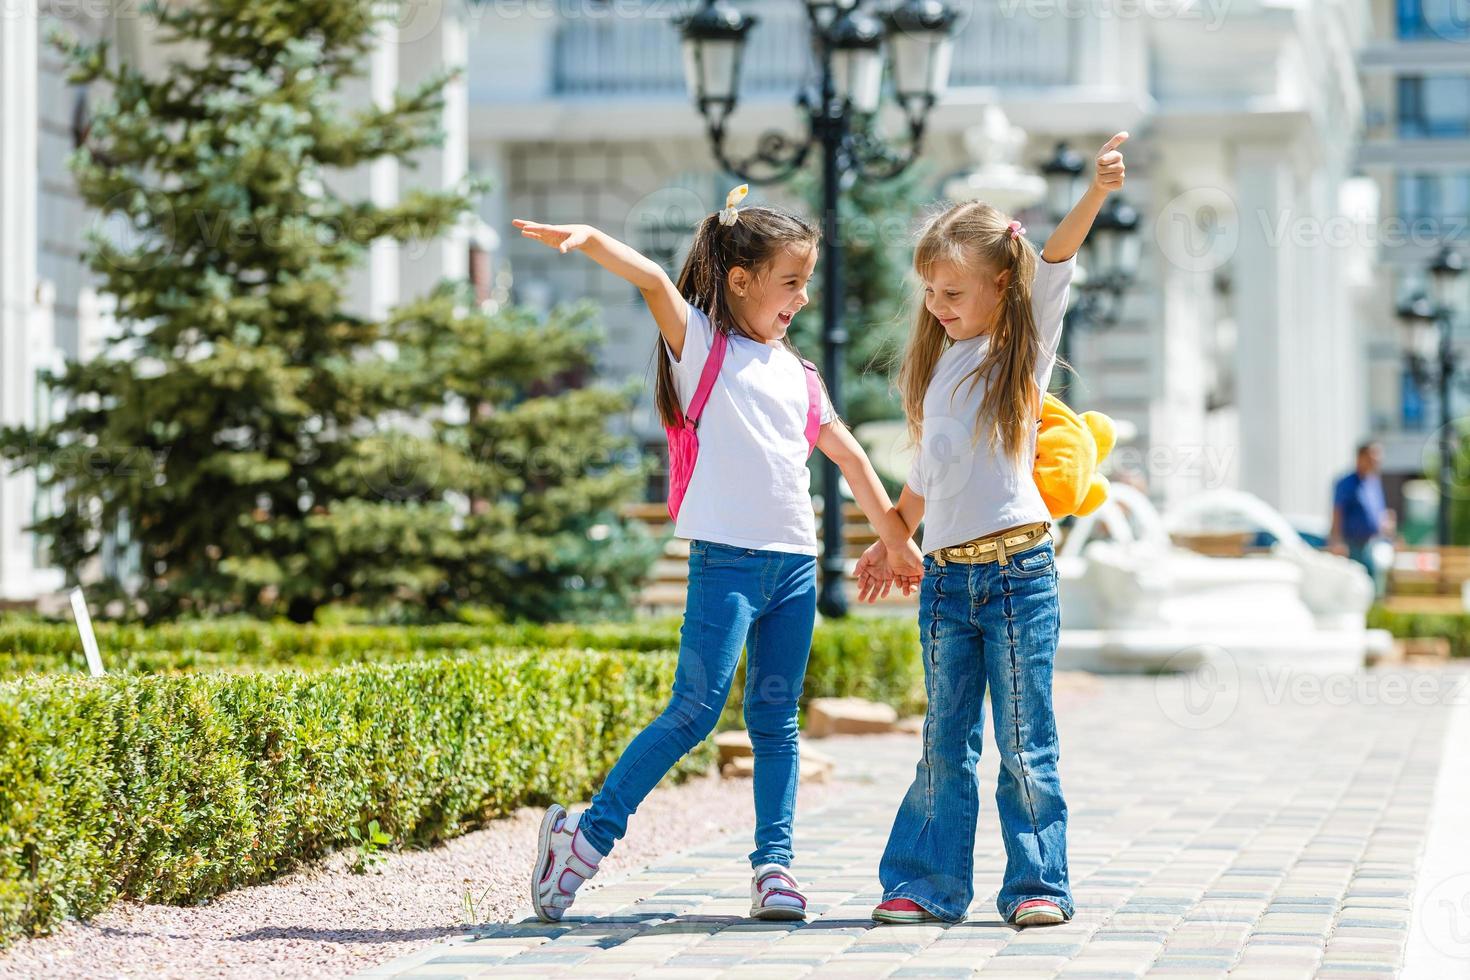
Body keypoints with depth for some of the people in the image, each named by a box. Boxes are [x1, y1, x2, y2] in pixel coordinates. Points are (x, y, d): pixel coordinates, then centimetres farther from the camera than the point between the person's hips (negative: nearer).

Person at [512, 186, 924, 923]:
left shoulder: (796, 372, 19)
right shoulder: (701, 343, 3)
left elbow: (849, 457, 25)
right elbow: (653, 282, -16)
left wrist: (898, 538, 27)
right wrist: (587, 239, -33)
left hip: (795, 561, 6)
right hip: (726, 557, -6)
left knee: (776, 718, 6)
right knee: (696, 709, -11)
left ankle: (774, 861, 8)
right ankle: (588, 831, -2)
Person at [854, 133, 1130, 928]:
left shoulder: (1023, 347, 1)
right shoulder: (935, 364, 15)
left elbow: (1053, 263, -16)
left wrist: (1097, 192, -29)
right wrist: (891, 541, 30)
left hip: (1017, 570, -4)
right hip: (945, 577, 5)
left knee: (1025, 743, -2)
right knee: (945, 743, 7)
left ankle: (1038, 884, 5)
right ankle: (927, 883, 12)